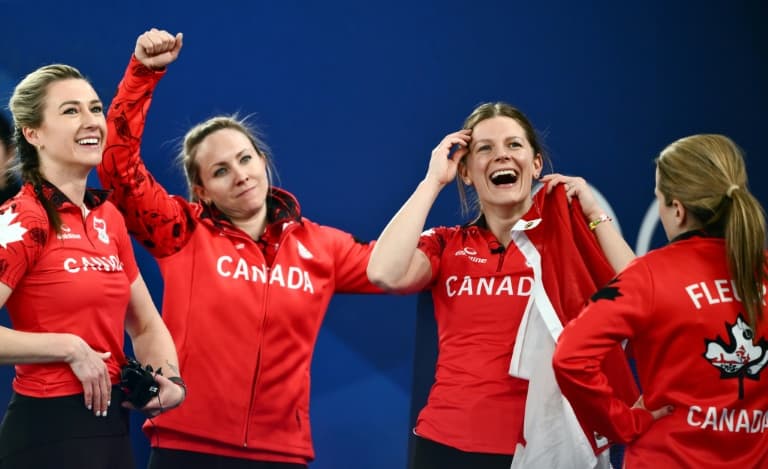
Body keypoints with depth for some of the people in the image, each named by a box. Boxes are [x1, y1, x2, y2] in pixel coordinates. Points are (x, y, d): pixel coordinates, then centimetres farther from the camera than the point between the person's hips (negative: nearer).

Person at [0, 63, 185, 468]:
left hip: (112, 423, 7)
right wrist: (70, 348, -17)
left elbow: (145, 325, 19)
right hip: (47, 430, -7)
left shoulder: (108, 218, 10)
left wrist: (169, 379, 2)